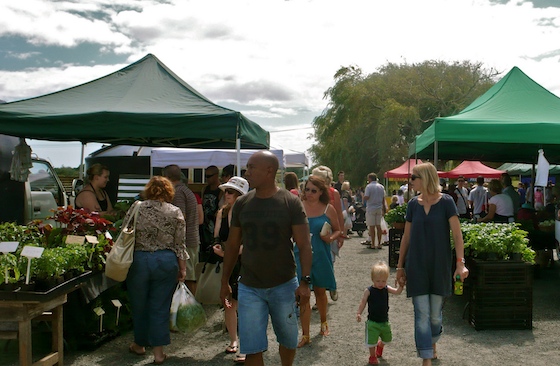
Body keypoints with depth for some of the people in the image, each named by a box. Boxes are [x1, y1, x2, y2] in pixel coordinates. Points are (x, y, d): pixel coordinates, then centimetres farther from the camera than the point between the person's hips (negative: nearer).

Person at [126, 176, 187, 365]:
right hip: (166, 262, 0)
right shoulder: (175, 212, -2)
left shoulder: (135, 210, 0)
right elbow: (179, 244, -2)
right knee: (160, 308, 7)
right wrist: (183, 268, 6)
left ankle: (139, 344, 33)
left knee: (139, 305, 16)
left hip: (138, 261, 1)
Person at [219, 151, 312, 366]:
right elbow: (232, 245, 9)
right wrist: (225, 282, 10)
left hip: (284, 285, -1)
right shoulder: (241, 203, 1)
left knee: (288, 340, 16)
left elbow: (304, 245, -8)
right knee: (252, 348, 0)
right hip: (249, 288, 2)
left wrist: (305, 281, -16)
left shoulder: (291, 203, -8)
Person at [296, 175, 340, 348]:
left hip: (321, 255, 1)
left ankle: (323, 322, 42)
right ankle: (305, 335, 4)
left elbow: (338, 230, 9)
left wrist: (330, 238, -11)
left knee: (320, 291, 16)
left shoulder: (328, 209, -1)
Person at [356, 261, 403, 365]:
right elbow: (363, 302, -8)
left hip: (384, 321, 4)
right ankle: (373, 356, 23)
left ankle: (380, 345, 54)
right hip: (372, 321, -4)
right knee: (372, 340, -3)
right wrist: (359, 313, -14)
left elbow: (397, 292, -16)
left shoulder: (386, 289, -5)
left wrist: (401, 285, -33)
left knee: (387, 338, 21)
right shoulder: (369, 291, -14)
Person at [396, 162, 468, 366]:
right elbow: (406, 237, 8)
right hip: (417, 265, 2)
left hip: (439, 265, -1)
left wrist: (460, 263, -21)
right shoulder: (413, 204, 2)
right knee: (422, 314, -2)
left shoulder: (446, 202, -6)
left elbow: (457, 234, -10)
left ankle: (432, 344, 38)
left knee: (435, 314, 10)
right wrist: (400, 266, 8)